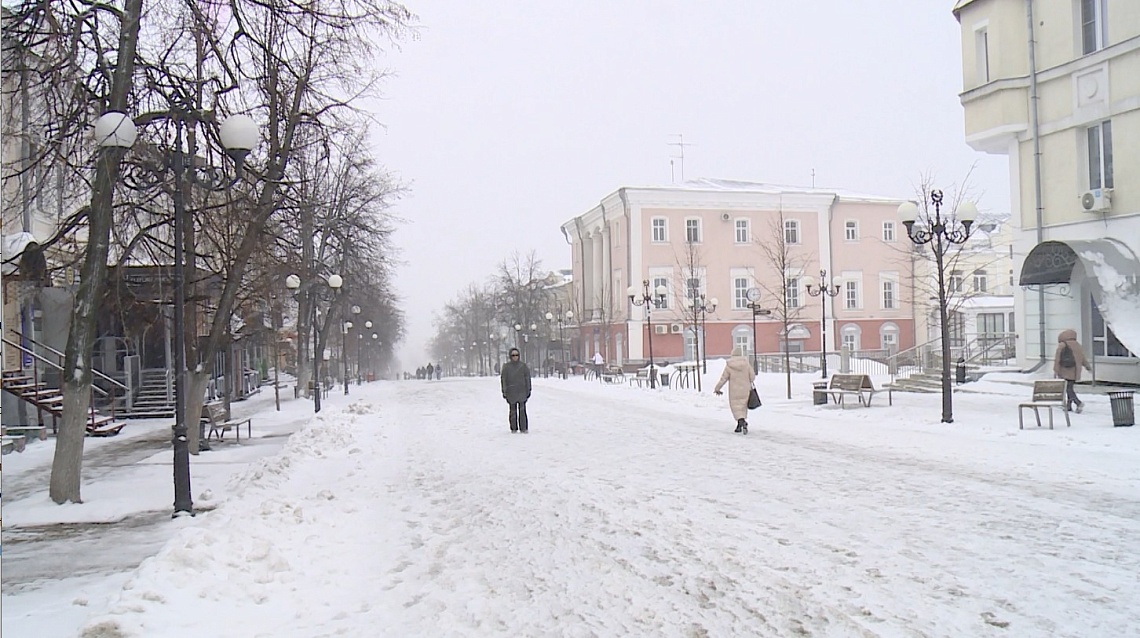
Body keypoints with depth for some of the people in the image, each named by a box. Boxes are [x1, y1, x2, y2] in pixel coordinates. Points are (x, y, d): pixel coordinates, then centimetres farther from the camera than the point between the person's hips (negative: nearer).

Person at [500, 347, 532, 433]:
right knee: (513, 410, 5)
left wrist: (528, 390, 4)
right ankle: (514, 428, 11)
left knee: (522, 410, -6)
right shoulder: (506, 366, 3)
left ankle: (523, 428, -3)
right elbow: (503, 379, 4)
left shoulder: (523, 366, 4)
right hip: (511, 392, 0)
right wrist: (504, 391, 0)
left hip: (522, 392, 0)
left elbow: (527, 378, 7)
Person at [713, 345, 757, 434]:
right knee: (743, 406, 16)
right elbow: (752, 376, -4)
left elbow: (723, 378, -5)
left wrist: (717, 388, 7)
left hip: (734, 391, -2)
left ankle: (742, 422, -20)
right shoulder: (746, 363, -7)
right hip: (745, 390, 2)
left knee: (736, 407, 3)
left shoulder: (729, 365, -11)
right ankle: (740, 425, 22)